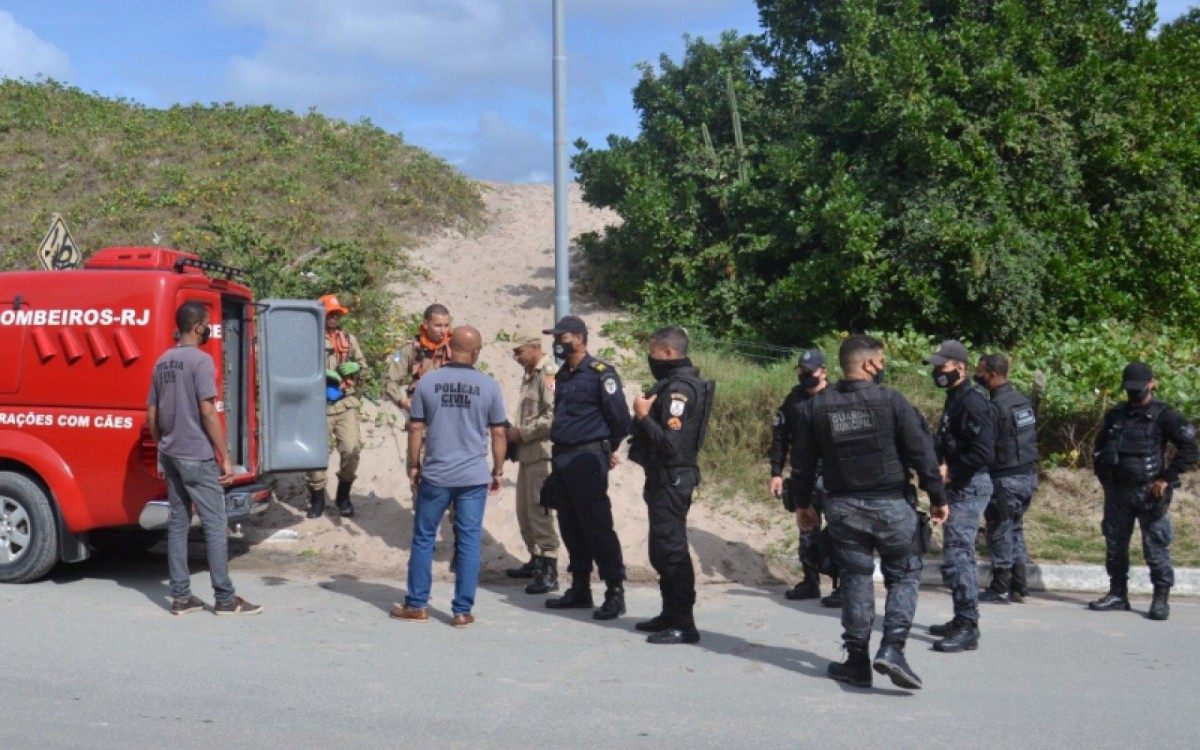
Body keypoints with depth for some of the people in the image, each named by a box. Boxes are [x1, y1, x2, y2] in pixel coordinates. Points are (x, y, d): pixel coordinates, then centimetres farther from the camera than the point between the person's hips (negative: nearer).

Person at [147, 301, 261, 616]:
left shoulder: (162, 362, 11)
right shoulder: (200, 360, -13)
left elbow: (151, 413, 15)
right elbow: (208, 412, -18)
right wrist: (225, 457, -14)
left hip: (171, 455, 8)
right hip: (197, 456, -8)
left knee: (178, 522, 10)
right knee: (216, 525, -3)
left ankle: (180, 596, 12)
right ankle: (225, 598, 0)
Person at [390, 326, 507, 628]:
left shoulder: (427, 382, -2)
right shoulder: (489, 386, -2)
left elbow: (415, 428, 1)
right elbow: (498, 433, 2)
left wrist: (413, 465, 11)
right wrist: (498, 470, 12)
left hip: (435, 475, 0)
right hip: (474, 477, 0)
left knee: (423, 538, 12)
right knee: (469, 541, 5)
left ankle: (417, 605, 17)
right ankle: (463, 610, 7)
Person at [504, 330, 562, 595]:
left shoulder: (549, 372, -13)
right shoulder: (529, 373, 16)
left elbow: (553, 416, -21)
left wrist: (522, 433, -15)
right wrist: (515, 434, 9)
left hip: (542, 452, -9)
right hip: (527, 453, 9)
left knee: (539, 511, -9)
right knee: (524, 510, 15)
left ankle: (549, 572, -5)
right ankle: (536, 560, 27)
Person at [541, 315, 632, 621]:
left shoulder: (600, 374, -11)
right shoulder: (562, 376, 14)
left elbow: (619, 416, -11)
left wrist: (609, 449, 2)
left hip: (587, 461, -8)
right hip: (562, 458, 8)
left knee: (597, 527, -7)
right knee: (571, 528, 12)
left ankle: (615, 593, -2)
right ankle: (580, 590, 21)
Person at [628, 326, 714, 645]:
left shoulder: (680, 388, -18)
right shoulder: (671, 383, 13)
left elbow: (670, 443, -25)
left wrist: (643, 416, -16)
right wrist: (645, 414, 1)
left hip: (671, 478, -10)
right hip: (665, 476, 10)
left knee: (671, 548, -6)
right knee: (662, 549, 17)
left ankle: (683, 624, -1)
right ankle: (671, 614, 27)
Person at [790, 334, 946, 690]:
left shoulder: (814, 407, 1)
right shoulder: (891, 401, -9)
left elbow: (802, 462, 7)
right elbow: (922, 453, -8)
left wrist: (804, 504, 19)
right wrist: (937, 497, 1)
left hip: (842, 507, 3)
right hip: (891, 505, -3)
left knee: (855, 579, 12)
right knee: (904, 576, 10)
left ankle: (857, 661, 12)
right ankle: (892, 648, -6)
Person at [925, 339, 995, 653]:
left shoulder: (972, 401, -16)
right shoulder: (955, 399, 15)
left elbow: (984, 451, -24)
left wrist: (950, 471, -17)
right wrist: (941, 467, 6)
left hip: (970, 487, -11)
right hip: (958, 487, 11)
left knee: (957, 556, -12)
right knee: (958, 555, 15)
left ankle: (968, 629, -9)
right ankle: (961, 620, 25)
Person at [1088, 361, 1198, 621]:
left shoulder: (1164, 416, -6)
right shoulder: (1115, 415, 11)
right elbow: (1100, 451, 22)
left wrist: (1166, 479, -12)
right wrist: (1106, 479, 11)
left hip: (1149, 493, -6)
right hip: (1117, 492, 6)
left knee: (1156, 547, -3)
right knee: (1115, 544, 10)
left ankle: (1161, 599, 5)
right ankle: (1118, 594, 21)